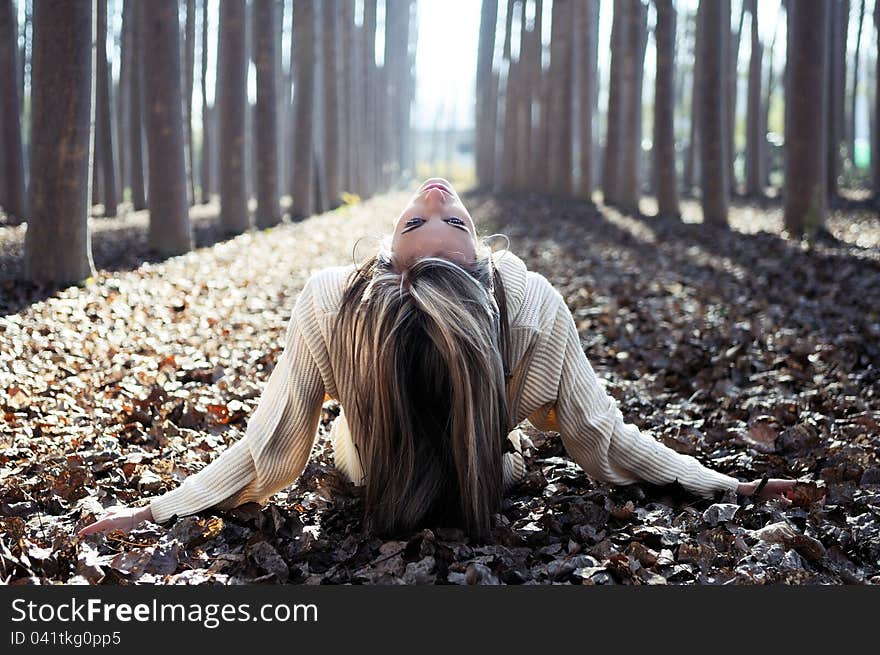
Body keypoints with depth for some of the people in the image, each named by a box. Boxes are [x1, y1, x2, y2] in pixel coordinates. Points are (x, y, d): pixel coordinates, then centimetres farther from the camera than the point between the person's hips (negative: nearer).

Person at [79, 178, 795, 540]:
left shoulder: (327, 303, -44)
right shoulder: (536, 307, -43)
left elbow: (270, 456, -32)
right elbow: (606, 446, -30)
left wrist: (153, 509, -22)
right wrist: (734, 486, -19)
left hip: (375, 470, -1)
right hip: (486, 475, 1)